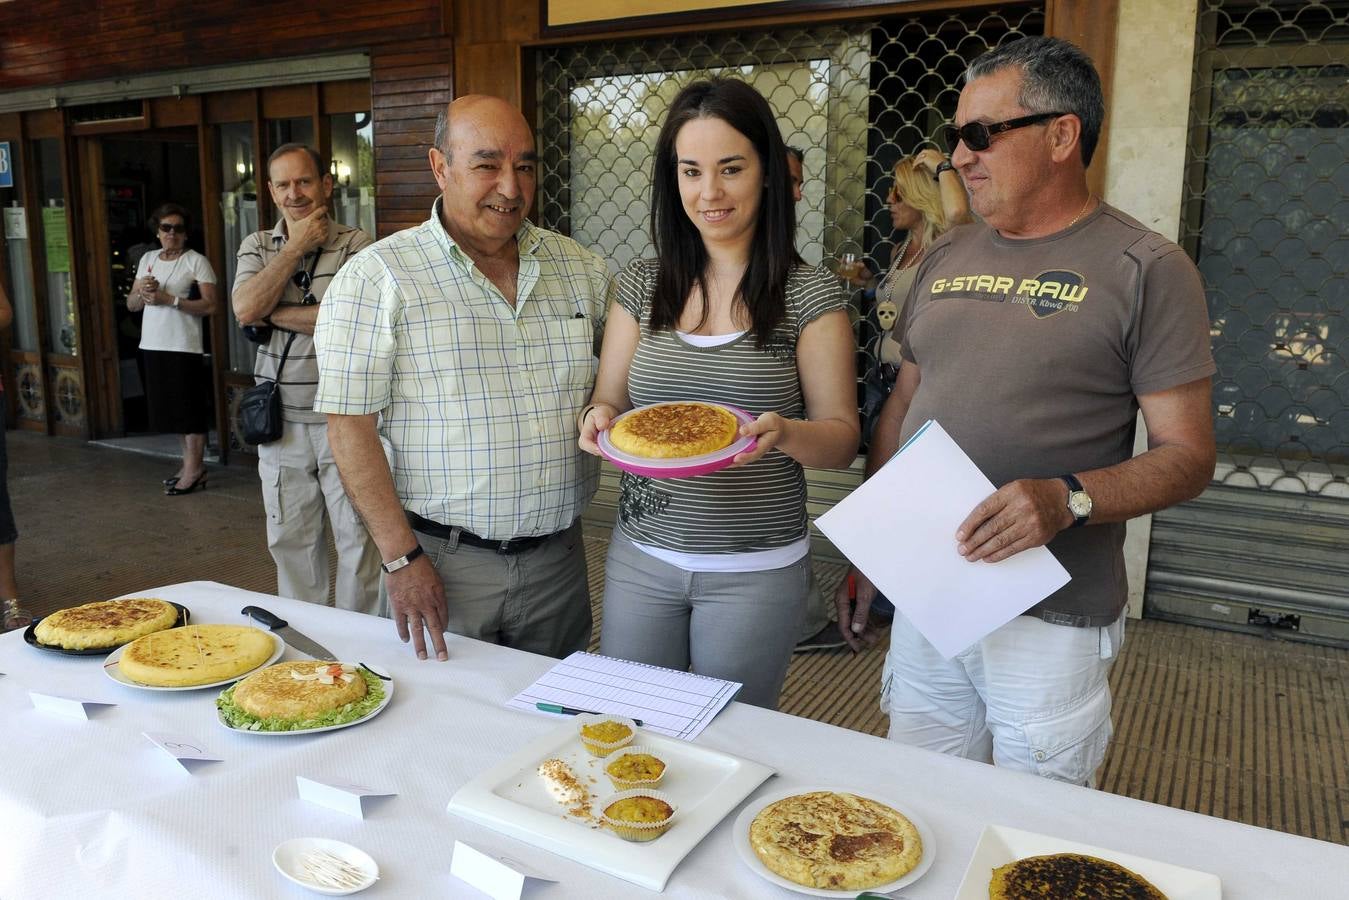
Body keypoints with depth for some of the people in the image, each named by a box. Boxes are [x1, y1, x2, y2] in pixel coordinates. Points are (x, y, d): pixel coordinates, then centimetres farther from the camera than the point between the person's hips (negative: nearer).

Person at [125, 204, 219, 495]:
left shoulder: (196, 261, -4)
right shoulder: (147, 259, 15)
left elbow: (211, 305, -14)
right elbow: (131, 305, 17)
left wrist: (169, 299, -18)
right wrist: (141, 292, -5)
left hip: (184, 348, -7)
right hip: (153, 346, 7)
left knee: (190, 409, -4)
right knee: (170, 409, 11)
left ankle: (193, 470, 1)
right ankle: (191, 463, 20)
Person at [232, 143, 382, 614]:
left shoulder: (356, 244, -4)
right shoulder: (257, 246, 10)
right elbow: (245, 309, -8)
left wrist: (271, 312, -10)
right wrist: (296, 245, -7)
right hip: (280, 421, 4)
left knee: (359, 539, 1)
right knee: (290, 541, 13)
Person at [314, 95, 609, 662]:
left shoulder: (582, 269, 5)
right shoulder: (376, 278, -8)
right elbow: (350, 425, -10)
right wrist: (401, 557, -15)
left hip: (559, 557, 4)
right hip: (441, 562, -4)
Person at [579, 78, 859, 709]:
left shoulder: (810, 295, -7)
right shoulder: (640, 285, 3)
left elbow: (841, 438, -5)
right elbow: (608, 402, 8)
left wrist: (784, 434, -26)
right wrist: (601, 418, -15)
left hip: (757, 571, -3)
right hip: (640, 557, 3)